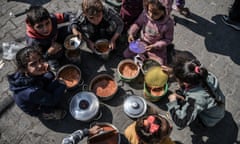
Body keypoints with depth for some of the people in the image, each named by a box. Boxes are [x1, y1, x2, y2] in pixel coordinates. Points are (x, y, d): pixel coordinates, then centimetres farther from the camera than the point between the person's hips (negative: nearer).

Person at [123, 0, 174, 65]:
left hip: (157, 49, -2)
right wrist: (131, 33, -15)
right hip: (142, 42, 3)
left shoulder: (168, 23, -26)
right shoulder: (145, 14, -18)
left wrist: (154, 46, -26)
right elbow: (137, 24, 1)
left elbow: (168, 39, -16)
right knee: (126, 54, -3)